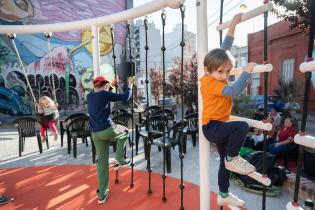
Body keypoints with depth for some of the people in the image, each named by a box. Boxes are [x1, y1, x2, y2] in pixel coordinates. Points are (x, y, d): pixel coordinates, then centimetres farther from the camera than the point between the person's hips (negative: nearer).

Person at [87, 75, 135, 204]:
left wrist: (111, 86, 41)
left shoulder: (89, 96, 14)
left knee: (101, 161, 14)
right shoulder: (105, 94, -6)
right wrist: (130, 84, 5)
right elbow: (125, 97, -8)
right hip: (108, 130, -6)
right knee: (124, 132, 26)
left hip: (95, 134, 6)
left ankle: (102, 194, 20)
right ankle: (119, 159, 18)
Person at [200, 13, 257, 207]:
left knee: (225, 160, 15)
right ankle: (233, 158, -5)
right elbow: (234, 91, -31)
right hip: (212, 127, -9)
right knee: (242, 126, -29)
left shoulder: (217, 77, 4)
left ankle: (224, 195, 32)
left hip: (219, 127, 9)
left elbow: (225, 49, 10)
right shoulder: (210, 82, -19)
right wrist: (247, 71, -20)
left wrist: (233, 24, 11)